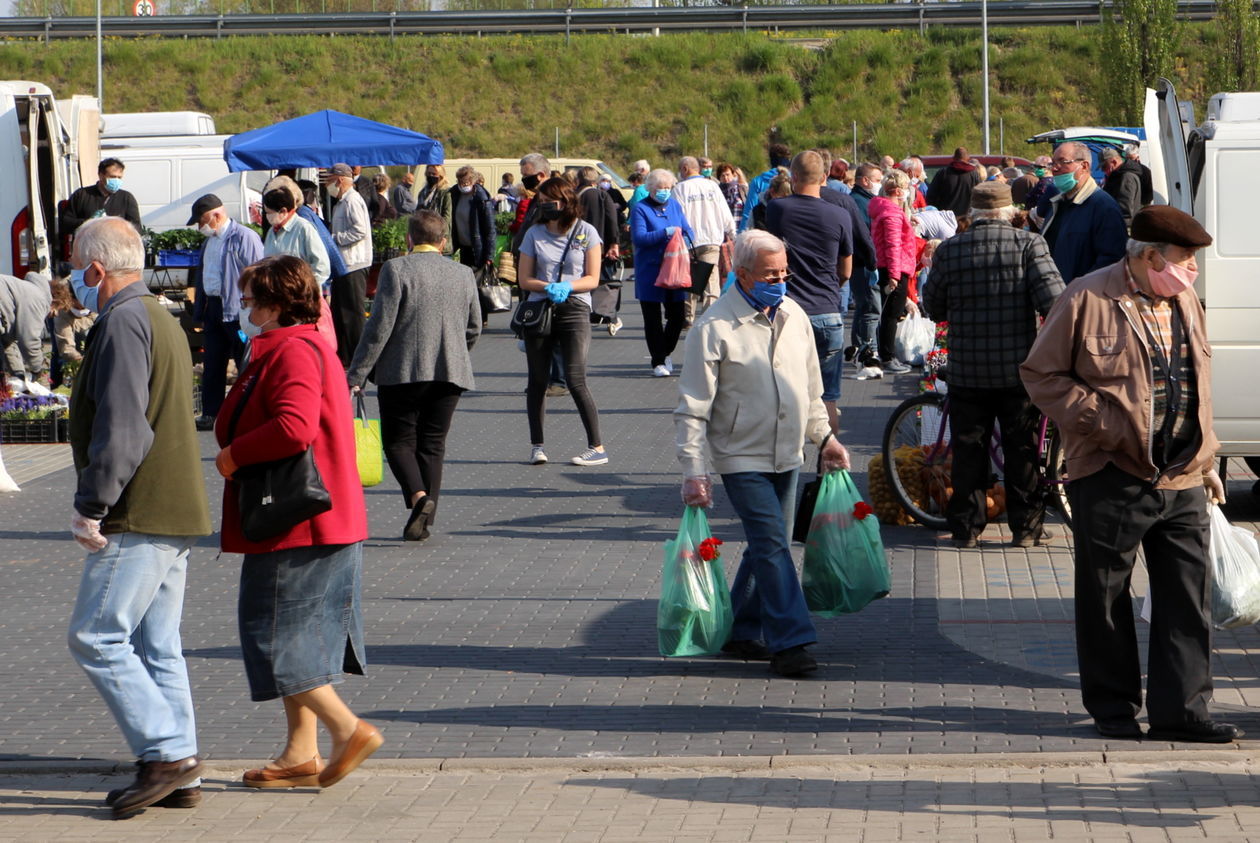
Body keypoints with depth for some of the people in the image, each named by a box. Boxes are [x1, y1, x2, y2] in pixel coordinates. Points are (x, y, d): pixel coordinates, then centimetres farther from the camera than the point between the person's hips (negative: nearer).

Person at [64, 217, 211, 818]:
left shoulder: (123, 322, -13)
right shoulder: (162, 319, 20)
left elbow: (121, 427, -21)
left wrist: (91, 506, -16)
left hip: (139, 519, -10)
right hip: (176, 513, 10)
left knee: (96, 638, -7)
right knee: (156, 645, 11)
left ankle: (167, 753, -9)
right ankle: (178, 777, 11)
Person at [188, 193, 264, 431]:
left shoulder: (244, 238, -11)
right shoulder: (209, 241, 16)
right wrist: (200, 311, 16)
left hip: (236, 312, -8)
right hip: (213, 310, 8)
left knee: (247, 365, 0)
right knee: (212, 365, 9)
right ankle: (210, 414, 14)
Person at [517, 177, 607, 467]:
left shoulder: (586, 233, 1)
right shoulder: (534, 234, 7)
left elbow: (592, 279, 0)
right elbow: (524, 279, 5)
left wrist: (567, 286, -18)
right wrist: (550, 287, -13)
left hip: (574, 311, -3)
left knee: (575, 380, -12)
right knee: (538, 380, 4)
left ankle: (597, 447, -7)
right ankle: (536, 446, 14)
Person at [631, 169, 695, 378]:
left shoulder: (675, 206, 12)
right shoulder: (641, 209, -4)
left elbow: (689, 232, 9)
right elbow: (639, 237, -16)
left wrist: (683, 241, -13)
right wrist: (665, 233, -23)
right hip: (650, 272, -4)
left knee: (677, 316, 6)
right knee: (653, 319, 1)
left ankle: (665, 352, 28)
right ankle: (658, 362, 10)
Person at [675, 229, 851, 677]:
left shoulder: (793, 316, 7)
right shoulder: (713, 328, -13)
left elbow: (811, 388, 21)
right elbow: (692, 409, -12)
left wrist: (824, 437, 20)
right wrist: (694, 472, -16)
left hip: (786, 456, 6)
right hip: (742, 458, -6)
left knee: (767, 546, 10)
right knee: (772, 544, -13)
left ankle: (741, 633, 23)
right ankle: (789, 642, -12)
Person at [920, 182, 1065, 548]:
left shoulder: (948, 250, -2)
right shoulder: (1029, 244, -7)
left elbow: (933, 308, 7)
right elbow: (1053, 299, -16)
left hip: (966, 371, 1)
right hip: (1018, 369, -1)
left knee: (968, 449, 11)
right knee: (1022, 449, 10)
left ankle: (965, 527, 14)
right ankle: (1026, 527, 14)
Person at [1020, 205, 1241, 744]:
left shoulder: (1184, 303, 12)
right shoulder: (1088, 300, -8)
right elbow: (1041, 374, -5)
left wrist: (1206, 462, 18)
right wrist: (1100, 421, -14)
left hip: (1182, 481, 5)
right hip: (1112, 478, -5)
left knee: (1187, 598, 2)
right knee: (1105, 597, 5)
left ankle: (1181, 710, 7)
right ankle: (1113, 707, 17)